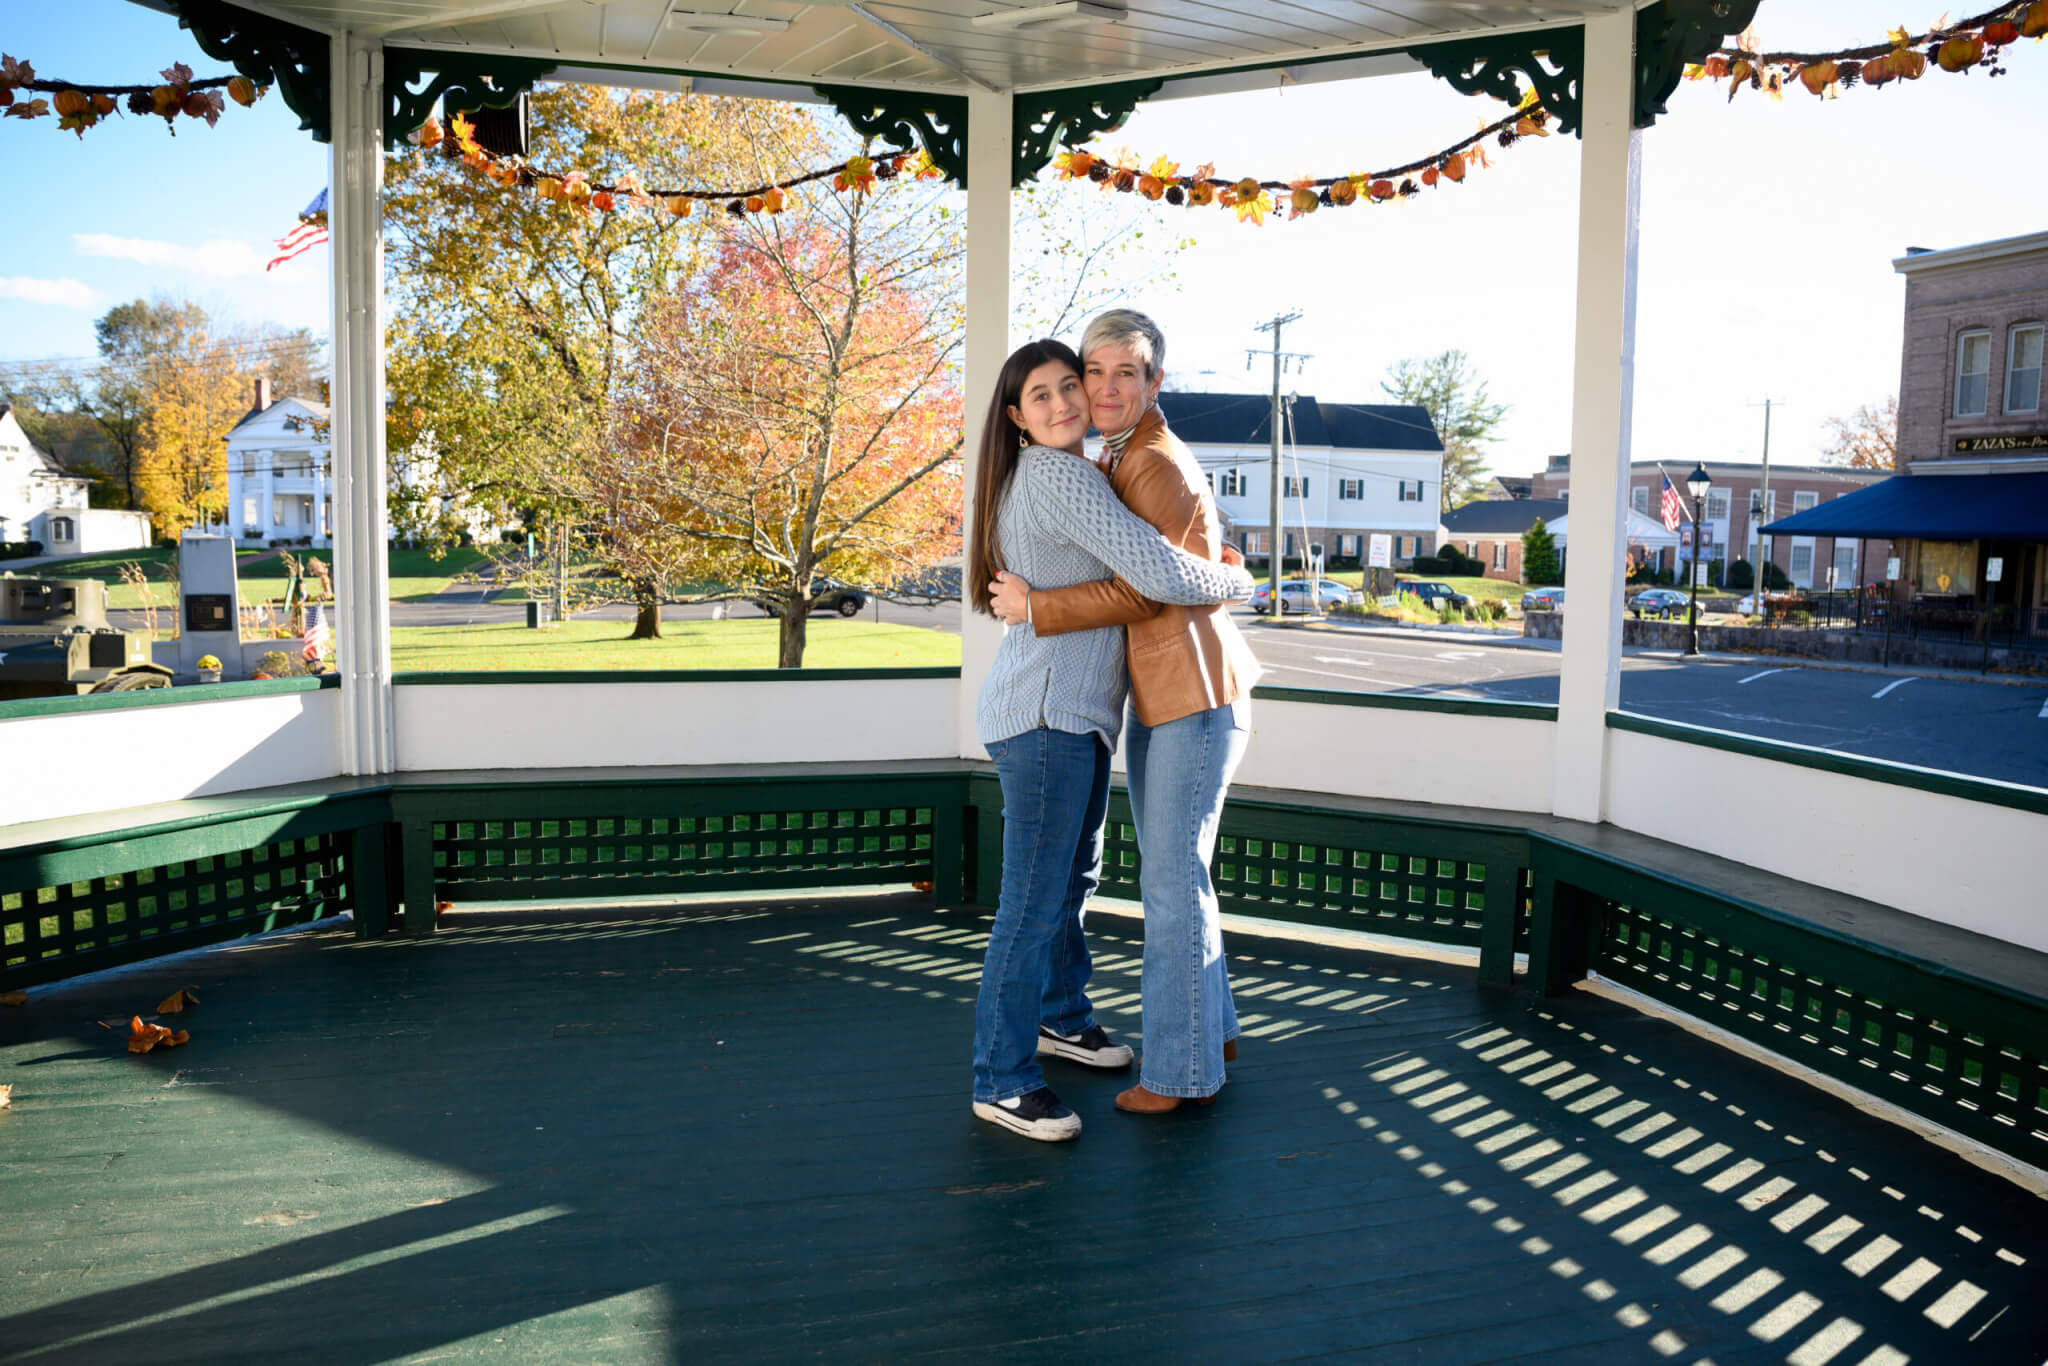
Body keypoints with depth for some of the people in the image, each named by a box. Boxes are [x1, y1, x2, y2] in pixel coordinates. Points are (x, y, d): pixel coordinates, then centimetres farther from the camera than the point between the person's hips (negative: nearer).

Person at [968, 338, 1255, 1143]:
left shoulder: (1040, 478, 16)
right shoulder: (1059, 476, -17)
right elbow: (1161, 575, -23)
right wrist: (1236, 582, -4)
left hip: (1076, 713, 11)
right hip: (1045, 714, -11)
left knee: (1076, 877, 23)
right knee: (1033, 904, -6)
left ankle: (1061, 1018, 42)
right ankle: (1002, 1082, 4)